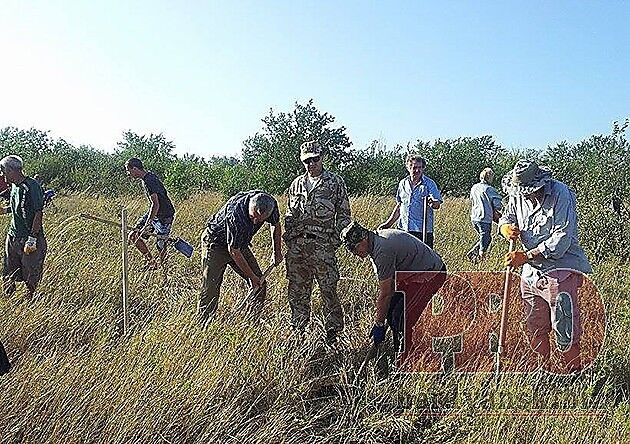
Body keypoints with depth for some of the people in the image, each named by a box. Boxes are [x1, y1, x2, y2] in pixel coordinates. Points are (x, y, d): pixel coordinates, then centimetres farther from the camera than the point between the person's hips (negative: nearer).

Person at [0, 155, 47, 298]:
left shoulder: (31, 186, -16)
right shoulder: (14, 186, 10)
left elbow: (38, 213, -18)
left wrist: (32, 238, -21)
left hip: (29, 238, -8)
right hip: (13, 236, 8)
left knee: (31, 275, 5)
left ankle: (31, 299, 20)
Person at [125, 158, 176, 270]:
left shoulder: (149, 181, -23)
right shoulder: (148, 176, 6)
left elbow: (155, 204, -27)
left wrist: (147, 225, -24)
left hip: (164, 216, -10)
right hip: (154, 213, 10)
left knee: (160, 246, -2)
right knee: (133, 236, 6)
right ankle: (151, 262, 15)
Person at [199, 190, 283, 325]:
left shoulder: (271, 204, -21)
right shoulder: (235, 214, -40)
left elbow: (276, 225, 4)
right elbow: (233, 251, -28)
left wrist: (277, 253, 10)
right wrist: (252, 277, -20)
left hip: (241, 244, 6)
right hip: (216, 244, -6)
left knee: (260, 285, 0)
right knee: (210, 290, -13)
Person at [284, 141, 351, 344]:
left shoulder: (335, 182, 3)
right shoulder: (297, 183, 15)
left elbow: (343, 214, 3)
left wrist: (338, 239, -5)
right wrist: (287, 239, 12)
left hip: (322, 244, -4)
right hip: (296, 245, 4)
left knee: (328, 289, -2)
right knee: (297, 289, 9)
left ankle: (332, 330, 10)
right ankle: (298, 329, 21)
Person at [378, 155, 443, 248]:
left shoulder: (429, 183, -2)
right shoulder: (403, 183, 11)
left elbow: (437, 204, -11)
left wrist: (432, 203, -35)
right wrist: (389, 223, 16)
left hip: (423, 230, -4)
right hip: (403, 228, 4)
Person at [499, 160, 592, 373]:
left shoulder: (561, 194, -17)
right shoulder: (518, 195, 1)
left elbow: (562, 238, -21)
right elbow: (506, 217, 16)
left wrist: (527, 256, -23)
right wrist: (505, 227, -10)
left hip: (560, 269, -6)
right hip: (531, 271, 6)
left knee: (564, 328, -4)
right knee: (534, 328, 15)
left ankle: (575, 372, 15)